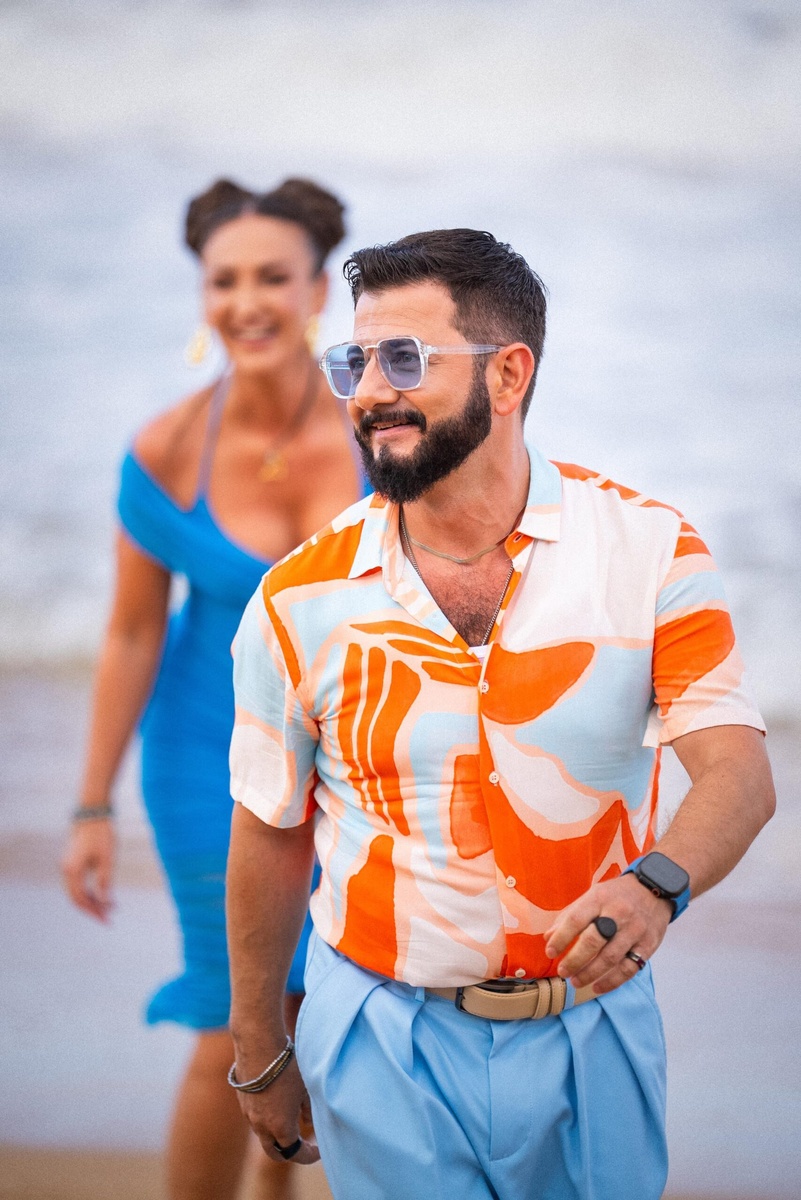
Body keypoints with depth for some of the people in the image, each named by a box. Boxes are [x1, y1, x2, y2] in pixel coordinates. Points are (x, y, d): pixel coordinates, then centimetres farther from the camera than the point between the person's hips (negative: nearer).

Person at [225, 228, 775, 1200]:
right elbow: (271, 838, 4)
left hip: (591, 1035, 0)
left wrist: (656, 882, -36)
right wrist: (260, 1059, 10)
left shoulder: (648, 550, -8)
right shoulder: (302, 599, -6)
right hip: (384, 1042, 0)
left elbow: (738, 770, -14)